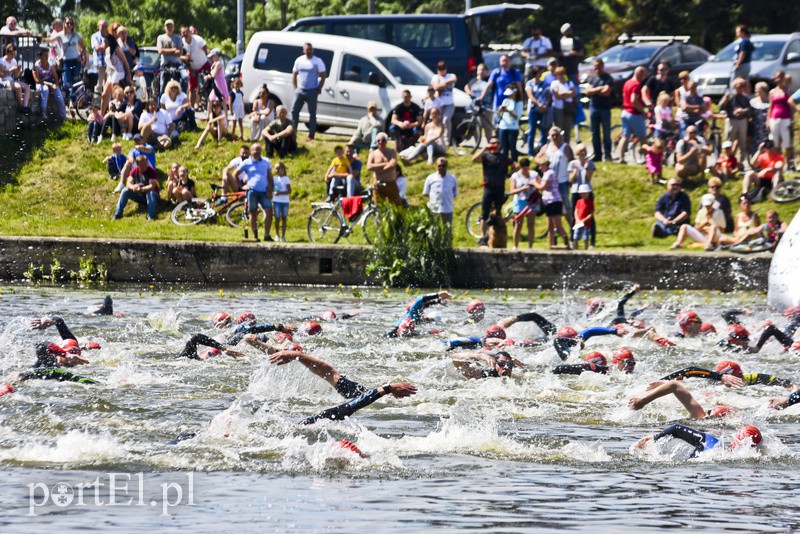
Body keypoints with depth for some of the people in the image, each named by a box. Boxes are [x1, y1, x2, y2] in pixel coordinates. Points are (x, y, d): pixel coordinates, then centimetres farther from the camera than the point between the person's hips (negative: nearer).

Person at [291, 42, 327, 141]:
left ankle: (311, 135, 4)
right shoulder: (299, 60, 7)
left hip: (312, 91, -3)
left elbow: (323, 76, -1)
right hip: (300, 90, 3)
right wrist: (295, 88, 6)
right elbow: (294, 74, 14)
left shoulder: (318, 61, -3)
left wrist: (319, 89, -6)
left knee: (312, 114, 1)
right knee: (294, 111, 0)